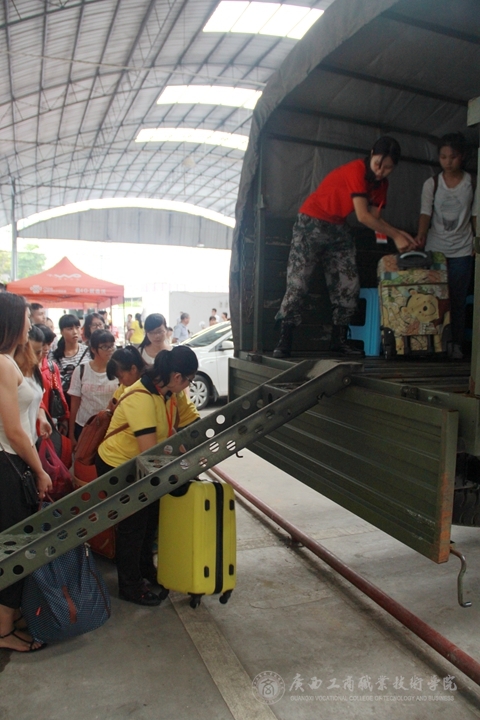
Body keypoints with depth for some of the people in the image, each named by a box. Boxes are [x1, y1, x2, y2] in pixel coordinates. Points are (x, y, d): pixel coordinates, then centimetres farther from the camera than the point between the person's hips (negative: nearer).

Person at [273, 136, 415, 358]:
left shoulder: (380, 183, 5)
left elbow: (375, 218, 0)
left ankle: (339, 340, 10)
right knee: (297, 282, -13)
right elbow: (363, 216, -26)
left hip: (339, 229, 8)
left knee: (349, 286, 1)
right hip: (312, 223, -8)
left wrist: (398, 233, -15)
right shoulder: (356, 171, -20)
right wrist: (395, 236, -22)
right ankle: (284, 341, -10)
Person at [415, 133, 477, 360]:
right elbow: (425, 213, -9)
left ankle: (456, 343, 12)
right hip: (435, 249, 0)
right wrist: (421, 234, -27)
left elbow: (475, 215, 5)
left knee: (458, 299, 3)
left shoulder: (472, 183, 1)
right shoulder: (431, 184, -1)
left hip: (462, 251, 0)